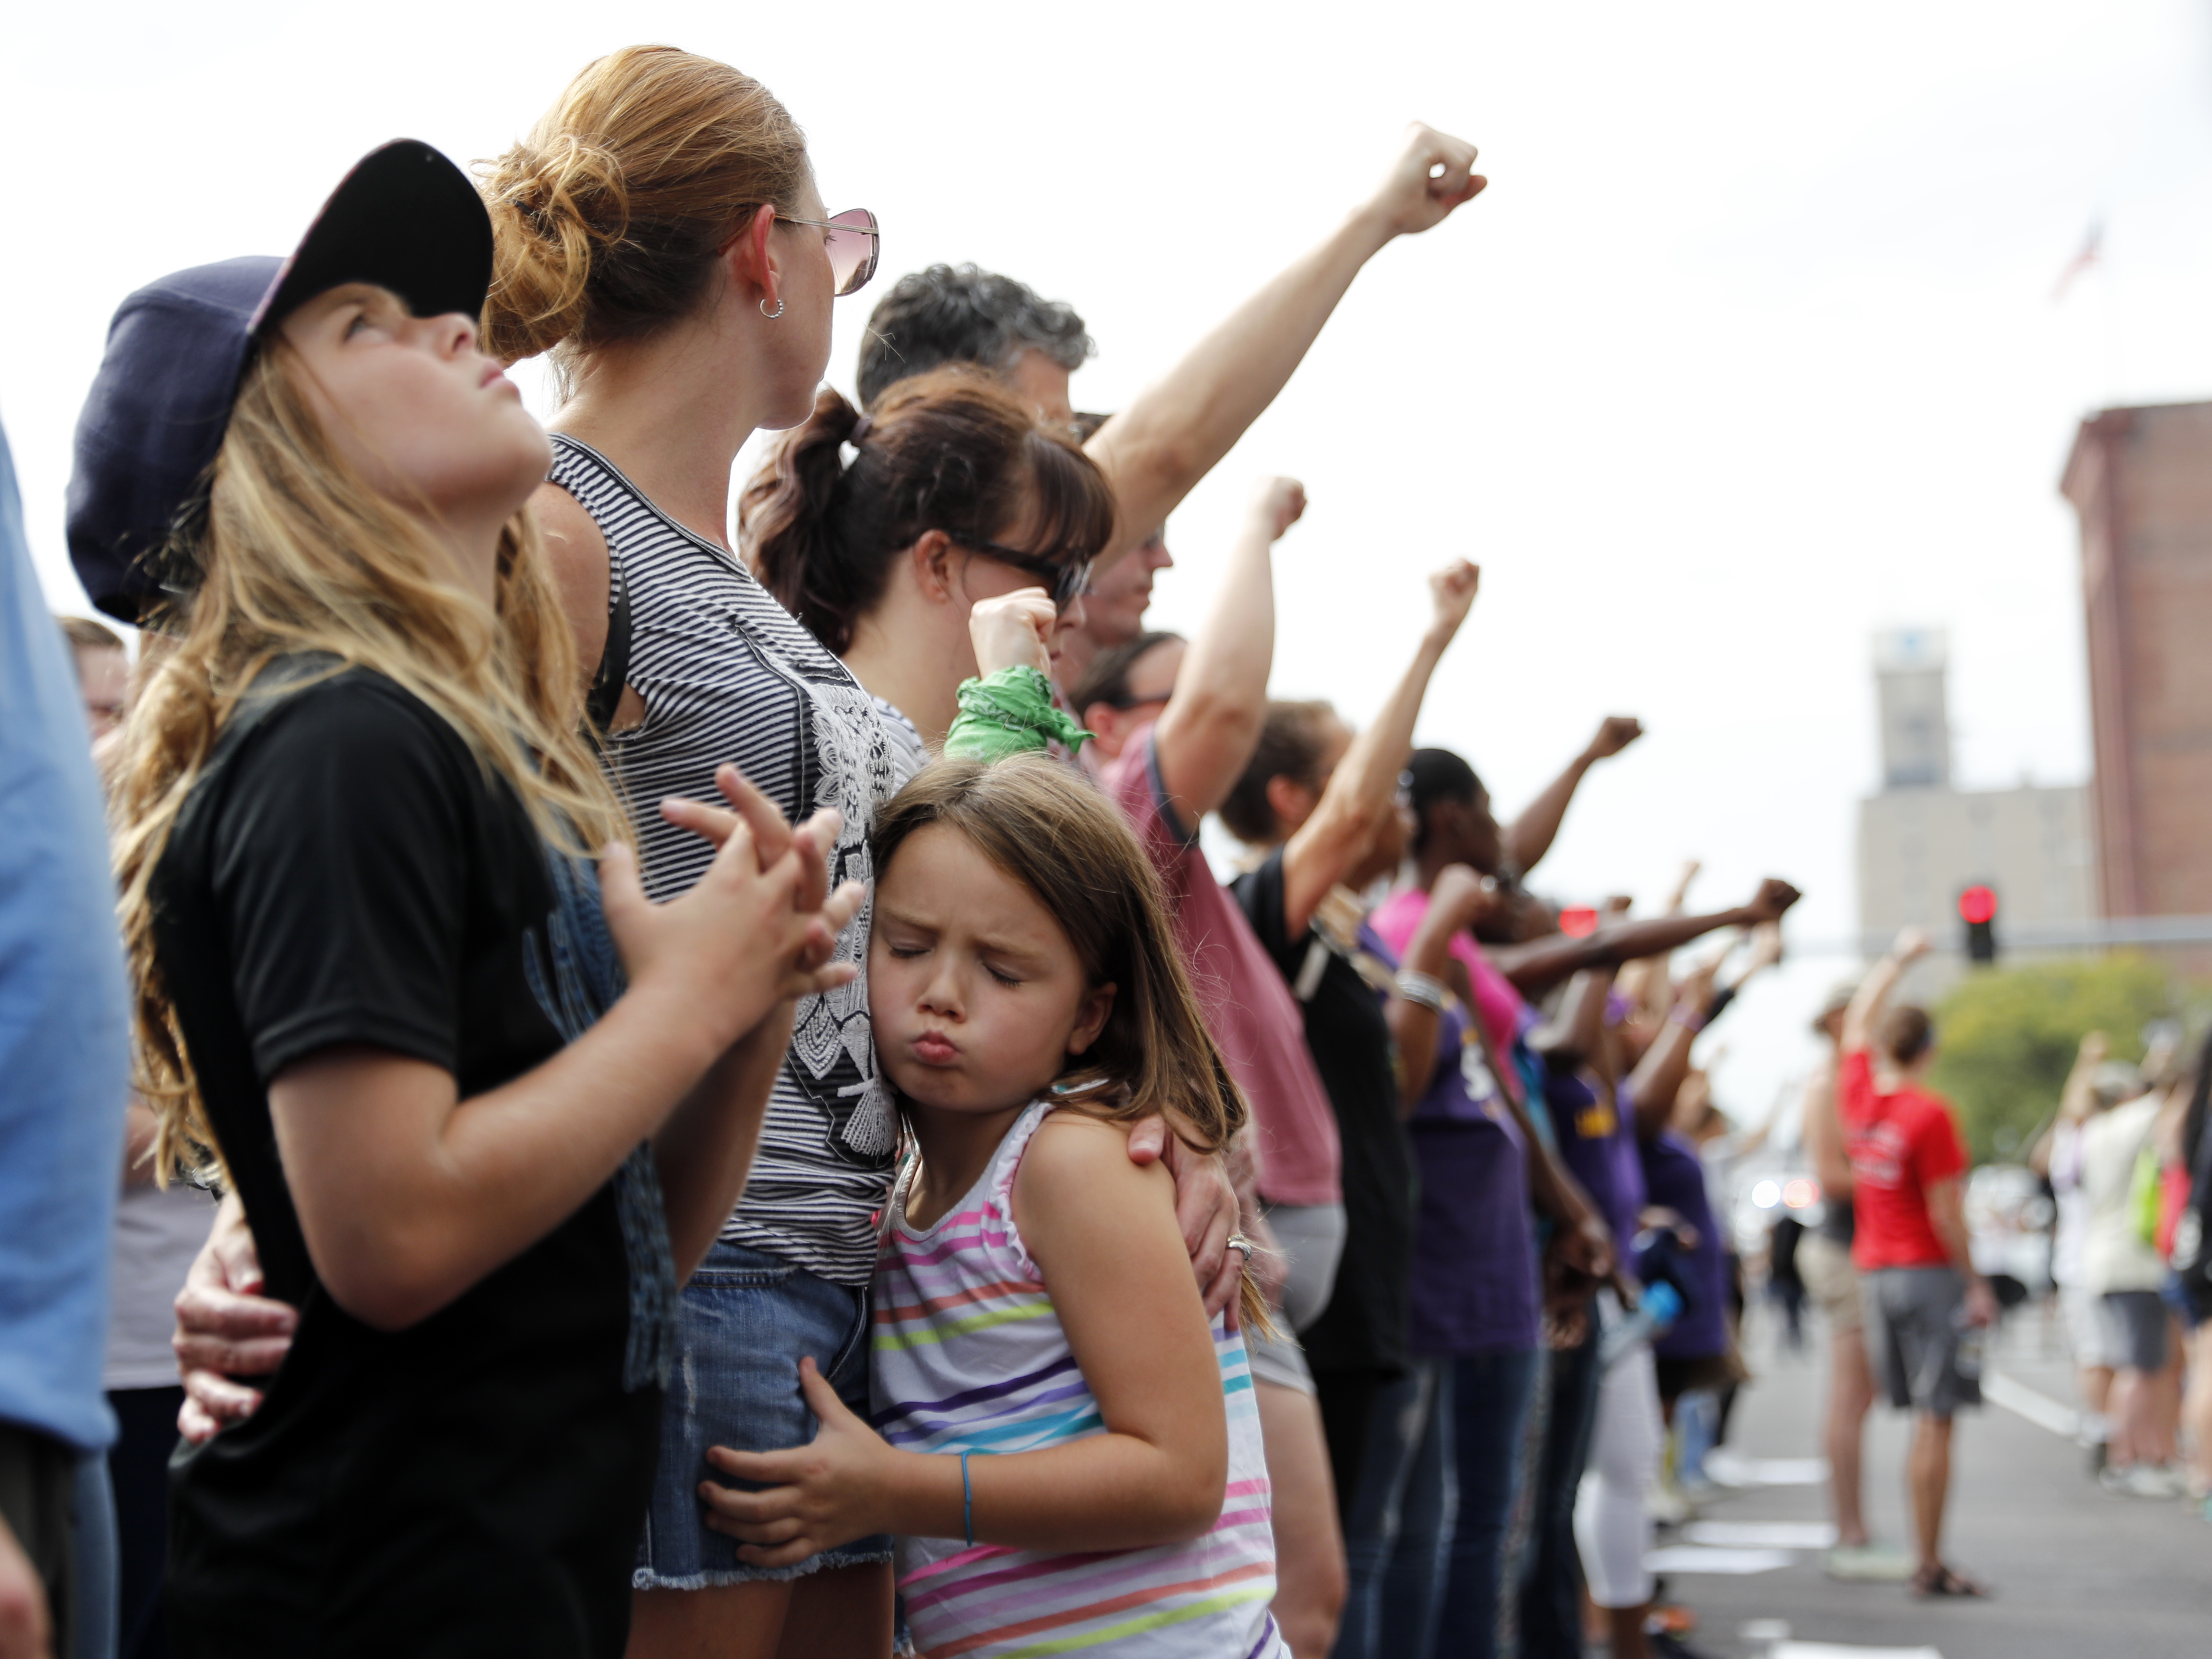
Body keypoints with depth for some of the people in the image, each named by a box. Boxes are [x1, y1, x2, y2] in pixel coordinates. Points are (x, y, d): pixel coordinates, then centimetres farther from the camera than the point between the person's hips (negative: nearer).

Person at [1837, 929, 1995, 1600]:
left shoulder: (1856, 1095, 4)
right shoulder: (1930, 1116, -14)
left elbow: (1859, 1016, 21)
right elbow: (1946, 1211, -14)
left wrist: (1899, 958, 31)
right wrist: (1976, 1286, -7)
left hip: (1873, 1270, 7)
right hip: (1929, 1270, -6)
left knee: (1920, 1417, 11)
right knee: (1935, 1421, -4)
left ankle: (1925, 1555, 11)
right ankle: (1931, 1565, -4)